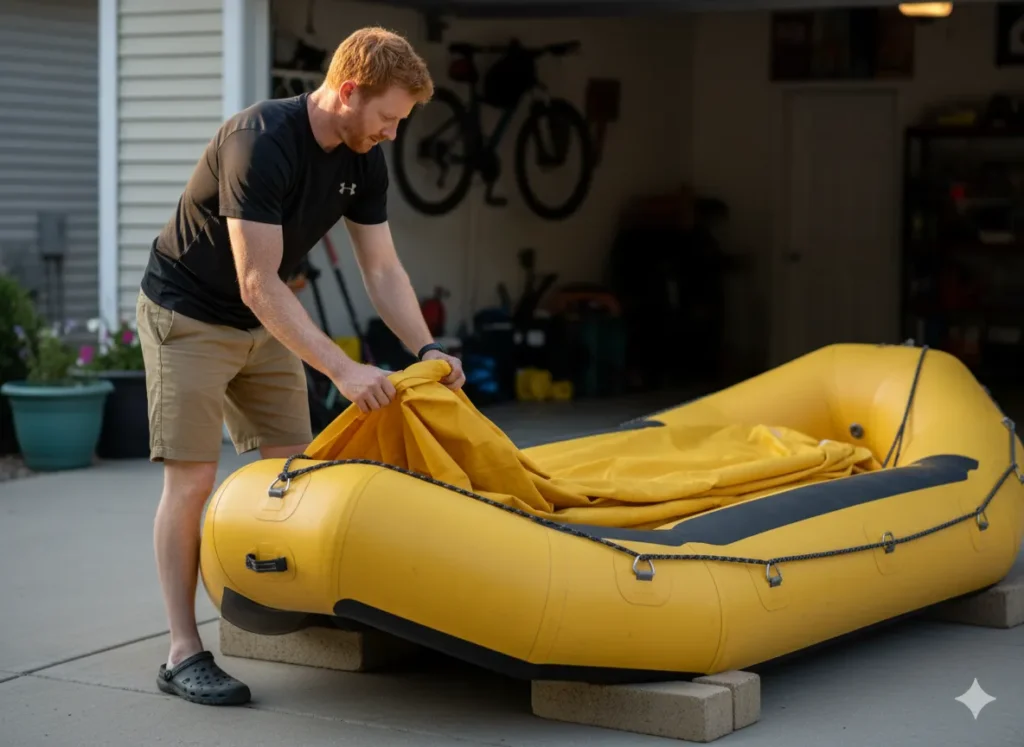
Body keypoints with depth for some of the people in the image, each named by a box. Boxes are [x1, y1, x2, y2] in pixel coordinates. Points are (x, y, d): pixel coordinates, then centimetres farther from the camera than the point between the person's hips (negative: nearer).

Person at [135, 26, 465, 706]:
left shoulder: (363, 161, -5)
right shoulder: (260, 142, -30)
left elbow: (383, 270, 0)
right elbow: (259, 285, -32)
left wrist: (428, 350, -14)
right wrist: (344, 371, -34)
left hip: (264, 322, 8)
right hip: (188, 316, -8)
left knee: (291, 469, 4)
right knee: (193, 479, -8)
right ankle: (184, 652, -3)